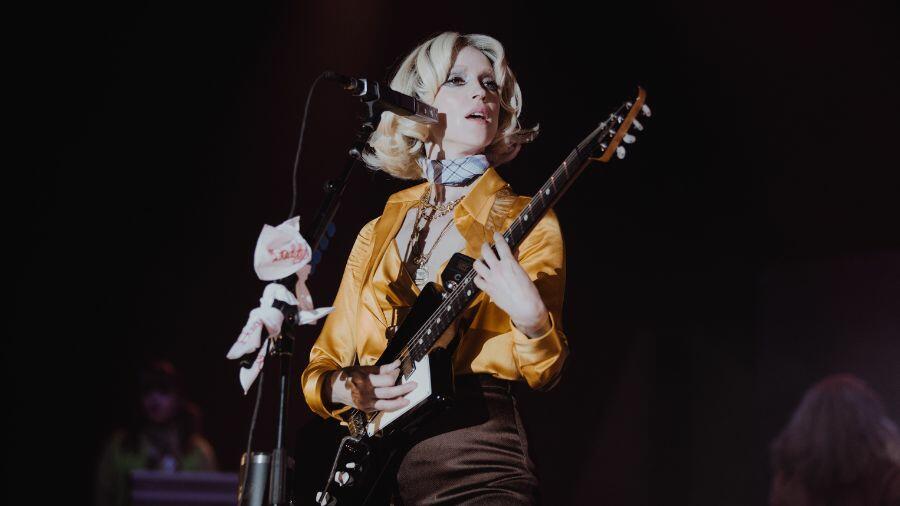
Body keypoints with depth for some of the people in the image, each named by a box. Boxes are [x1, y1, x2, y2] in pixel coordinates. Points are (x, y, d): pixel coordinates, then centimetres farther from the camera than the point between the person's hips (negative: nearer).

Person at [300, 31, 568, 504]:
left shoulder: (524, 222, 5)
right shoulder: (379, 233, 15)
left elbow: (542, 373, -3)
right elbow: (321, 365, 19)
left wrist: (530, 315, -23)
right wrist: (345, 388, -3)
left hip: (476, 462, -3)